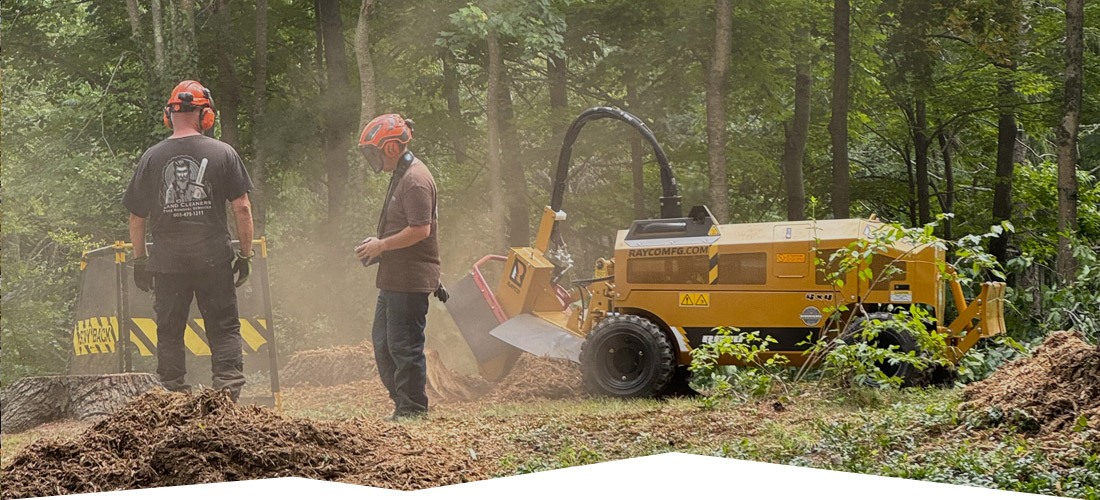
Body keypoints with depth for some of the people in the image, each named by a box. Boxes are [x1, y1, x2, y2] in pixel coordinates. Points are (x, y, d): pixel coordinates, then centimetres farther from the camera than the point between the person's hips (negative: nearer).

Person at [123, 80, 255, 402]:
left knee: (169, 333, 10)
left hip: (167, 261, 1)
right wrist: (246, 254, 5)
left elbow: (136, 218, 6)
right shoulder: (223, 153, -2)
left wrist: (140, 260, 16)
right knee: (224, 329, 6)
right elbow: (242, 208, -3)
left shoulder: (152, 158, 2)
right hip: (214, 259, -1)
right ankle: (228, 392, -3)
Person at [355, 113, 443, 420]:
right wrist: (379, 244, 11)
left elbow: (421, 229, -24)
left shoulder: (415, 180, -17)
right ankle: (401, 401, 21)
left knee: (404, 345, -6)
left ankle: (413, 409, 2)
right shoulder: (401, 175, 16)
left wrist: (381, 246, -16)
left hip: (411, 280, -11)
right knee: (382, 341, 14)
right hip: (395, 277, 11)